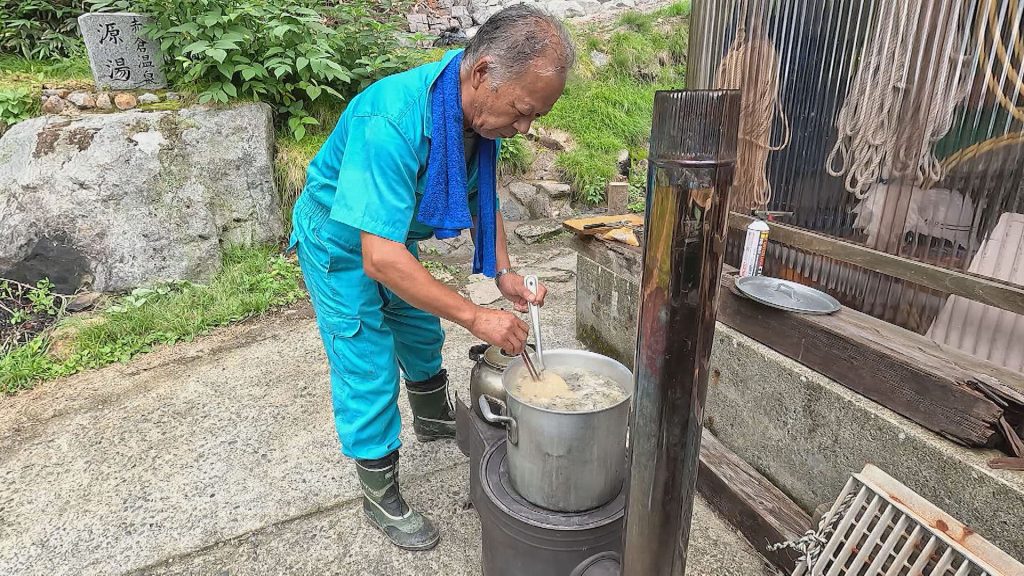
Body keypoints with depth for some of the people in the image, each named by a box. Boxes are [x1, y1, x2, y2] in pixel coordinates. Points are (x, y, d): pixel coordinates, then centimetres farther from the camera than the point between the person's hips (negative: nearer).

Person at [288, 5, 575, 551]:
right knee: (368, 369, -1)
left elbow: (483, 198, 1)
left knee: (423, 335, 22)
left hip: (394, 233, 7)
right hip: (341, 244, -7)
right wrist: (477, 317, -37)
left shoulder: (482, 111, -15)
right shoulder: (390, 123, -41)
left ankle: (433, 420, 51)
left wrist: (503, 272, -13)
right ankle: (381, 497, 21)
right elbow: (380, 259, -42)